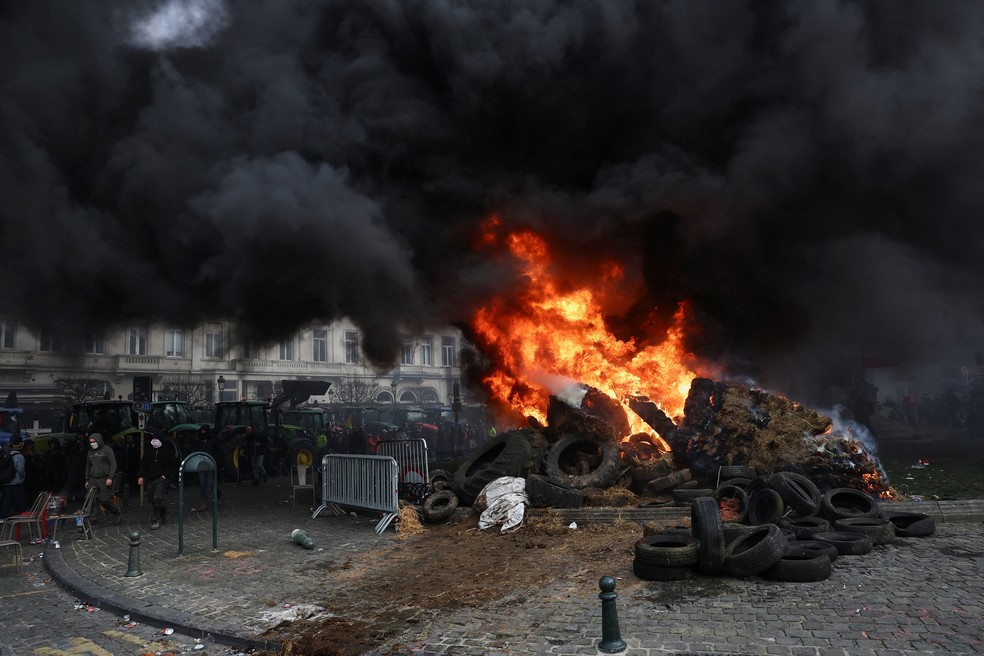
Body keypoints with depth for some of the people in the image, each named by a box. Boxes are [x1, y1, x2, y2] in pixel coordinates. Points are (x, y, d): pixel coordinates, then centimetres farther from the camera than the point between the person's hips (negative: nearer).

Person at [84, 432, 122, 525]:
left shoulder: (106, 449, -5)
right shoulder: (90, 451, 13)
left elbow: (113, 464, -9)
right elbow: (88, 466, 22)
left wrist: (110, 477, -16)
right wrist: (87, 480, 19)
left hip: (105, 479, -6)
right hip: (93, 479, 6)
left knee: (104, 500, -6)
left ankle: (117, 513, 17)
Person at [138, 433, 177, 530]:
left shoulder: (168, 450, -1)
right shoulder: (148, 451, 9)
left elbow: (173, 465, 2)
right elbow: (143, 464, 12)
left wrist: (165, 475, -7)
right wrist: (141, 476, 0)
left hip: (162, 478, -4)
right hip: (150, 479, 4)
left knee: (157, 497, -19)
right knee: (153, 500, 6)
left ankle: (155, 520, -11)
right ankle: (163, 513, 31)